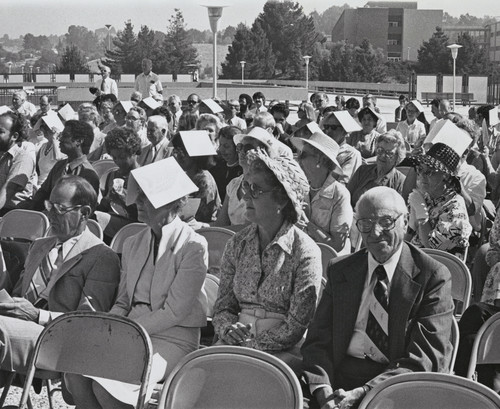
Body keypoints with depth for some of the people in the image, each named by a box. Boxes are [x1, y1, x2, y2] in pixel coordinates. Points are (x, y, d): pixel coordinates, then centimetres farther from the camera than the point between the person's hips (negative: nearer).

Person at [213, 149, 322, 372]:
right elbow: (223, 307, 13)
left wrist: (249, 347, -16)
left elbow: (296, 327, -10)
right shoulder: (237, 244, 10)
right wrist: (228, 329, -11)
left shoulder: (305, 252, -7)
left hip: (284, 351, -4)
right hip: (239, 342, 4)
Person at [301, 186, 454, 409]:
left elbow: (425, 358, -8)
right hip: (338, 380, 3)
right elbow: (318, 340, 8)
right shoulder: (339, 270, 13)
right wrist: (323, 389, -12)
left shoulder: (433, 276, -1)